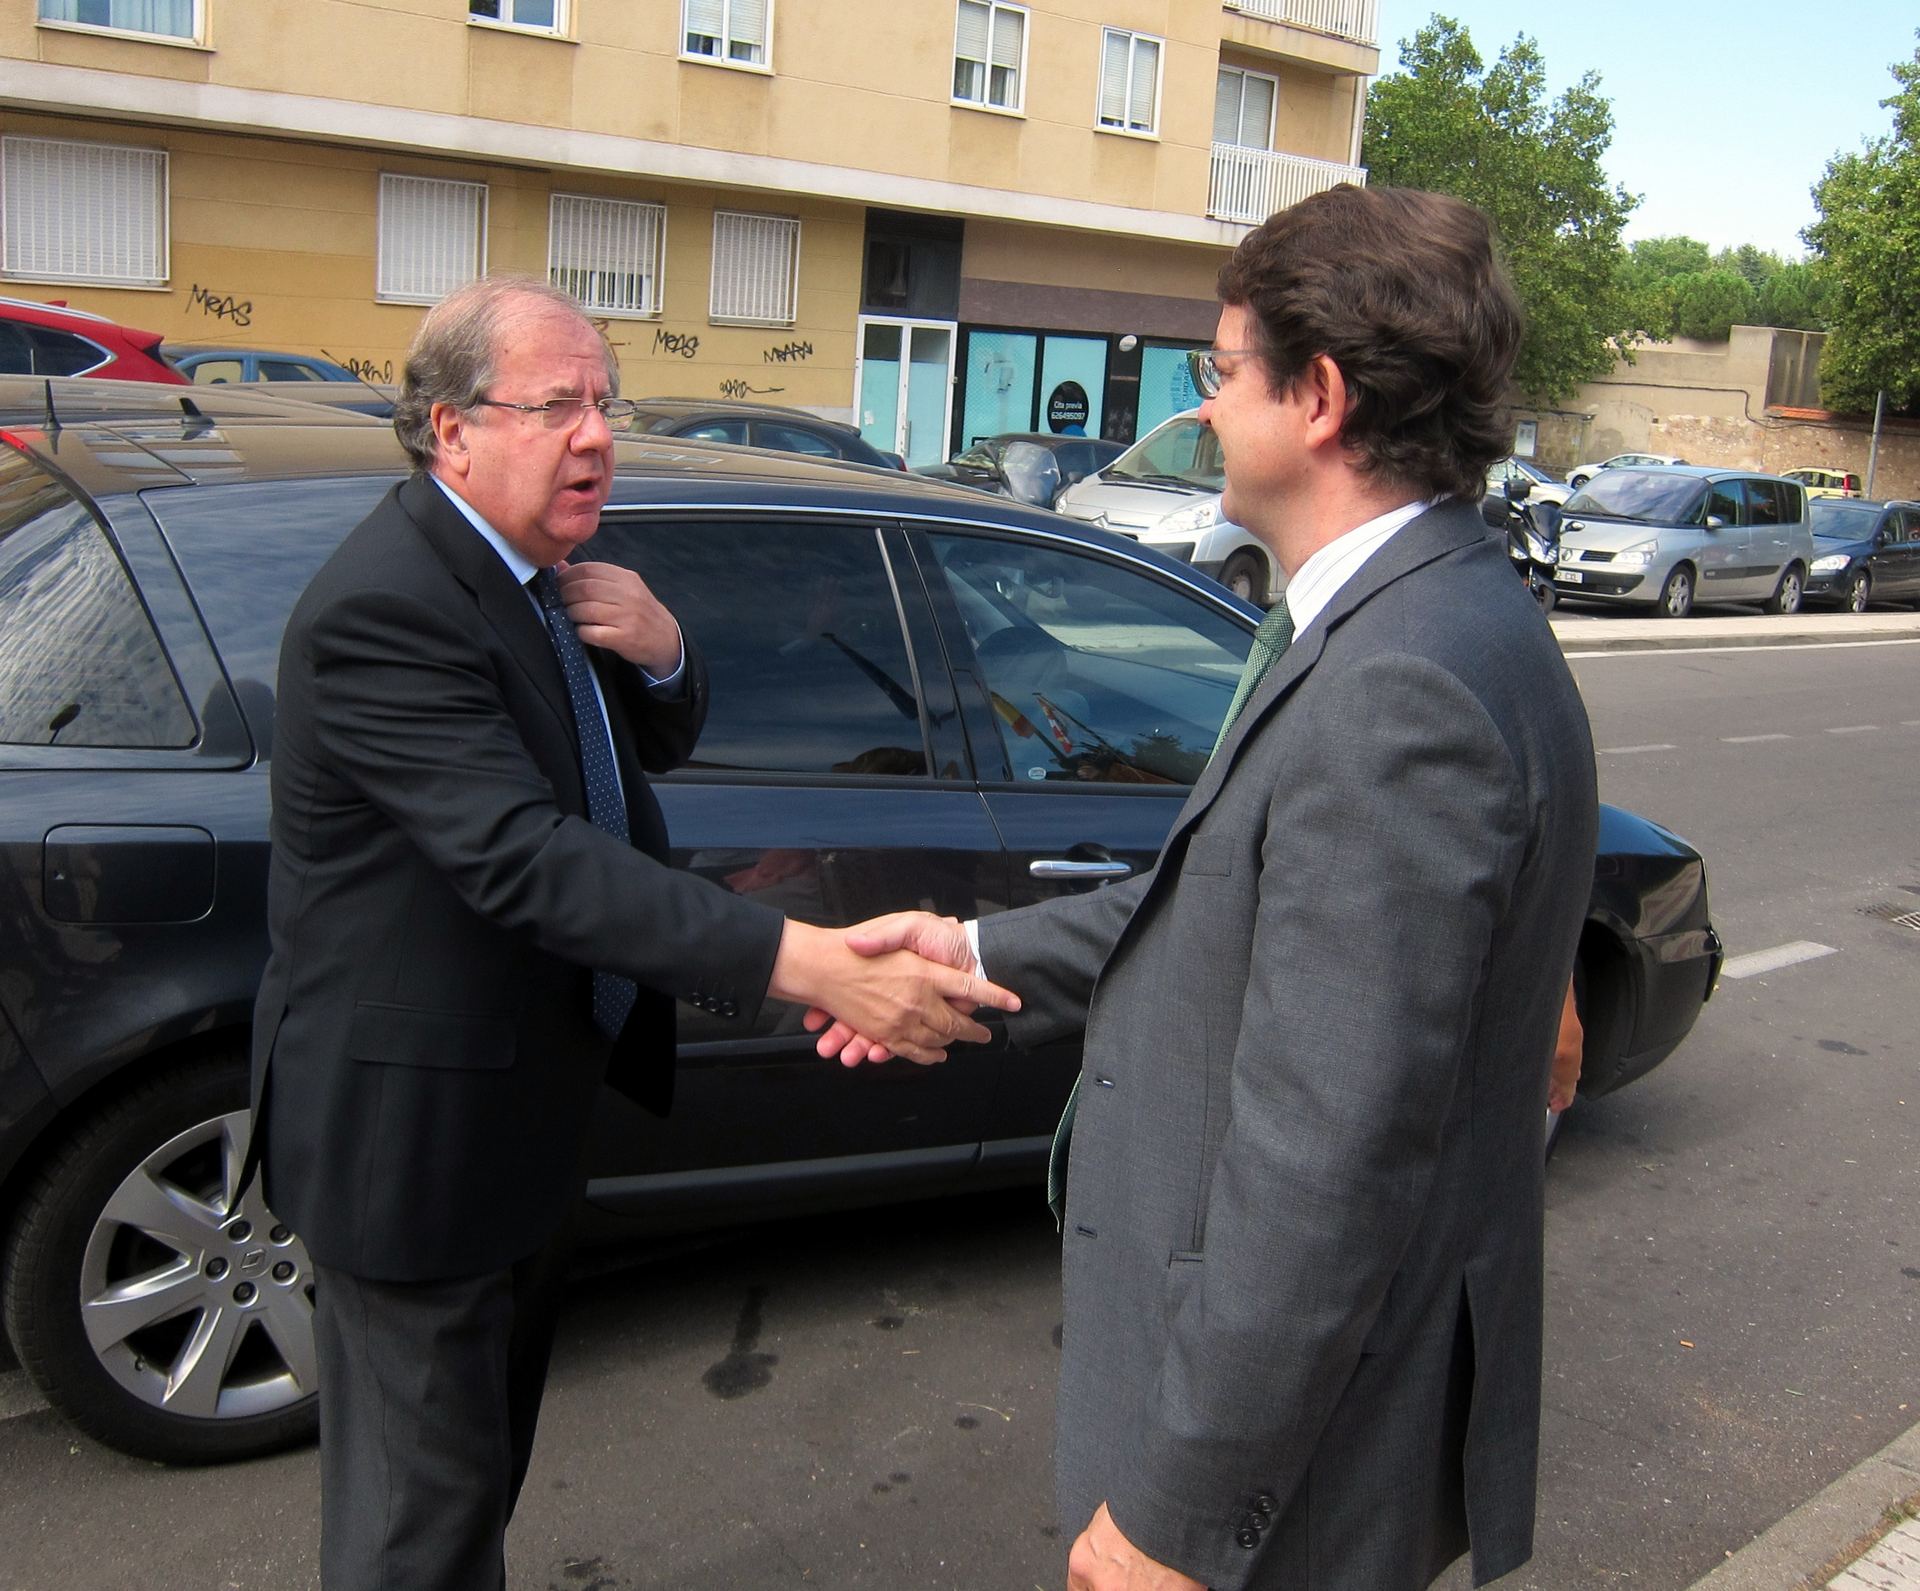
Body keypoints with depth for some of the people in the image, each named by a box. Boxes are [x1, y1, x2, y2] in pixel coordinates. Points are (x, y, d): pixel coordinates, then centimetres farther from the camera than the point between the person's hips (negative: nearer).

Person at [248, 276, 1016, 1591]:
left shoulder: (548, 569, 3)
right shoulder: (387, 605, -27)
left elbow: (661, 746, 13)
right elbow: (524, 855, -37)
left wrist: (660, 651, -12)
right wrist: (809, 965, -43)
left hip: (524, 1098, 9)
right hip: (414, 1122, -9)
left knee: (489, 1447, 28)